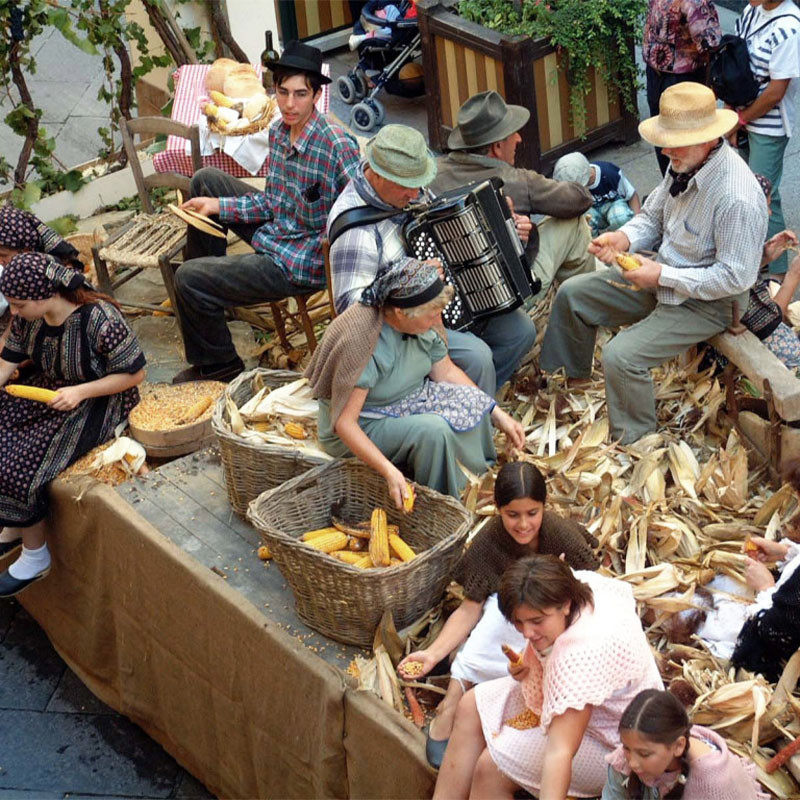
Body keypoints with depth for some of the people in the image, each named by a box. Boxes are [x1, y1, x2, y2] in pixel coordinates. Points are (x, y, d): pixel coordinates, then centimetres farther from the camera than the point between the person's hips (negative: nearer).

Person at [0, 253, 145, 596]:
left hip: (96, 403, -7)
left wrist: (81, 391, -25)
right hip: (48, 391, 7)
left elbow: (134, 374, -17)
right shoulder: (28, 317, -6)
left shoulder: (100, 320, -27)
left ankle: (35, 556, 1)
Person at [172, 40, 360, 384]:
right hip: (276, 228, 9)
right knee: (206, 180, 18)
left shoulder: (338, 146, -27)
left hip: (299, 263, -9)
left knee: (188, 279, -7)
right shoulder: (278, 132, 0)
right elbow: (272, 202, 8)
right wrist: (217, 206, 2)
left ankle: (217, 365, 18)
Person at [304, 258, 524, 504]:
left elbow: (446, 371, 5)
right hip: (361, 429, -7)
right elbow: (343, 422, -31)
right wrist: (389, 472, -40)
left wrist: (497, 414, -1)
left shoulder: (421, 324, -10)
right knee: (433, 430, -30)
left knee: (472, 402, -13)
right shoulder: (360, 342, -32)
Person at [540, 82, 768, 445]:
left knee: (621, 356, -25)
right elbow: (651, 217, 9)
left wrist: (663, 276, -26)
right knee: (572, 293, 8)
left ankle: (632, 441, 2)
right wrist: (624, 238, -13)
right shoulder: (684, 164, -6)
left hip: (706, 303, -9)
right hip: (663, 280, 9)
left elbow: (736, 277, -28)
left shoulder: (737, 198, -32)